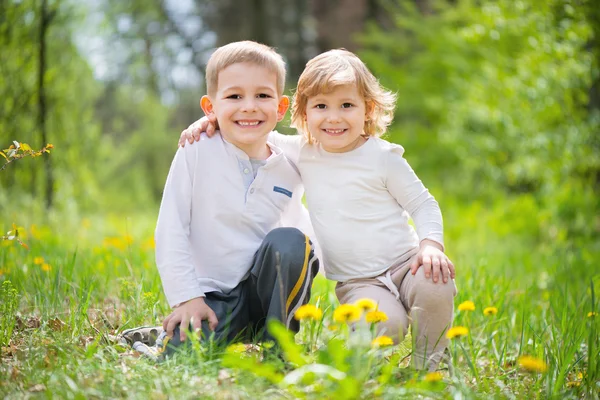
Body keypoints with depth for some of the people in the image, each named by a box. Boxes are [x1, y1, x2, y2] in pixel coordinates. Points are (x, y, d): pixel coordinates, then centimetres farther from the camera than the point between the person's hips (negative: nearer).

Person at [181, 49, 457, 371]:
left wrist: (431, 244, -16)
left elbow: (423, 204, 2)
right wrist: (211, 120, -3)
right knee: (383, 325, -32)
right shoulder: (303, 153, 3)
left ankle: (427, 368, -7)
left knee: (435, 290, -33)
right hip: (356, 281, 0)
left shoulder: (382, 157, -3)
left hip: (404, 263, 0)